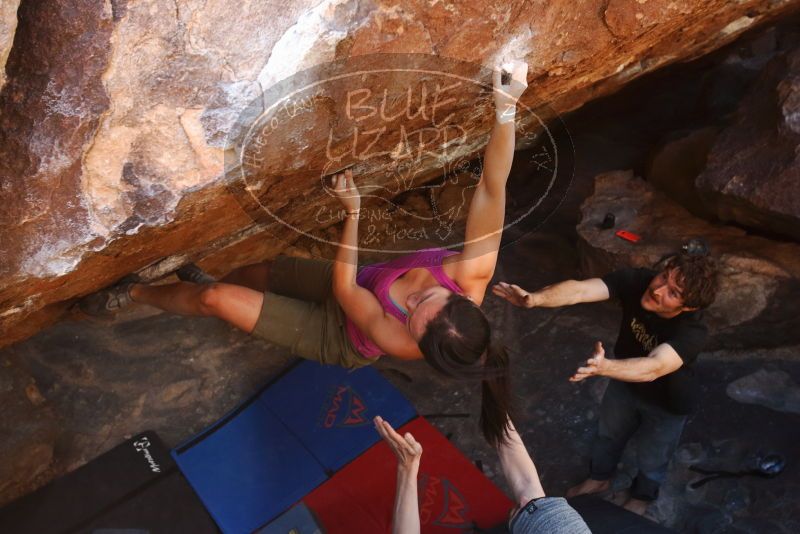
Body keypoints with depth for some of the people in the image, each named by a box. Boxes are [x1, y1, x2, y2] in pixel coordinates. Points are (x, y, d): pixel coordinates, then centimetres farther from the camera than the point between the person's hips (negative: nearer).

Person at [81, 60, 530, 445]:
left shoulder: (398, 340, -41)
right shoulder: (474, 271, -35)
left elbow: (345, 287, -27)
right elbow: (493, 185, -37)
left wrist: (353, 211, -25)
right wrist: (506, 108, -47)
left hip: (336, 336, -5)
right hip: (357, 287, 5)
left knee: (214, 299, -6)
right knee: (259, 271, 14)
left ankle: (134, 294, 26)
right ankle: (212, 281, 51)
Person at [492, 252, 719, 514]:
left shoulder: (692, 332, -42)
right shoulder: (636, 280, -33)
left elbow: (653, 368, -57)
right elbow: (580, 290, -45)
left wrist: (604, 367, -76)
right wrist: (535, 298, -64)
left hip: (666, 402, -3)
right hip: (626, 381, 4)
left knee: (651, 460, 24)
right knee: (608, 435, 28)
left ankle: (641, 497, 57)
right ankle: (600, 478, 59)